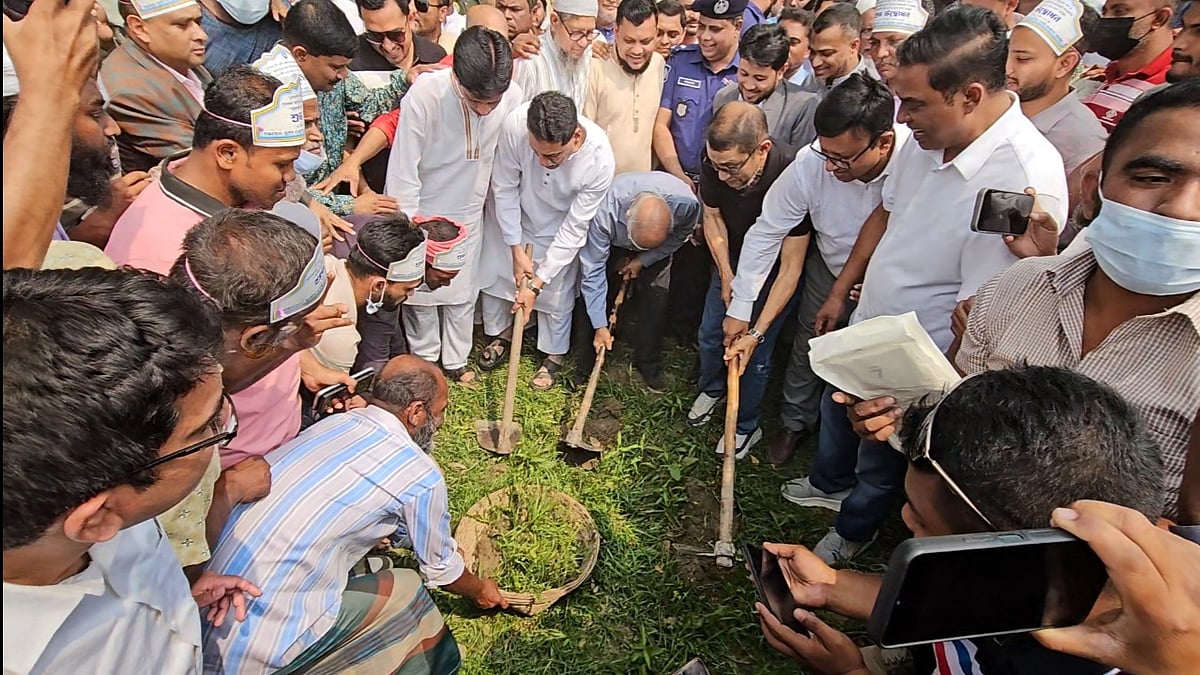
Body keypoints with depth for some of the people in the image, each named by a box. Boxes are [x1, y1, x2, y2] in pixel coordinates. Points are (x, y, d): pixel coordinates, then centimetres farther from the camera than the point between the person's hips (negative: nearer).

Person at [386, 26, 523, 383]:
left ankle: (456, 359, 38)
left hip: (469, 212, 3)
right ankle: (425, 358, 37)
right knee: (420, 291, 14)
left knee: (463, 292, 17)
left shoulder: (513, 97, -21)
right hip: (422, 211, -3)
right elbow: (403, 169, -22)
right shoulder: (425, 94, -31)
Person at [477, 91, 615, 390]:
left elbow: (574, 227, -27)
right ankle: (503, 332, 44)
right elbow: (505, 187, -19)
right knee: (495, 273, 15)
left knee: (556, 294, 8)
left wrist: (537, 282, -25)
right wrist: (516, 248, -18)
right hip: (512, 215, 2)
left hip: (559, 227, -1)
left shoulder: (600, 159, -37)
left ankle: (553, 354, 36)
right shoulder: (516, 124, -37)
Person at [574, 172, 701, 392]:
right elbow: (593, 271, -34)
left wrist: (643, 261, -16)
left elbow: (681, 235, -12)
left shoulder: (686, 203, -39)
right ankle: (583, 369, 9)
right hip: (610, 243, -1)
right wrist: (600, 326, -29)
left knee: (655, 298, -8)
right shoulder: (603, 212, -44)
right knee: (591, 296, -8)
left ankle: (649, 366, 12)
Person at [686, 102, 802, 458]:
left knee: (755, 357, 2)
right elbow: (712, 216, -3)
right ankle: (711, 390, 45)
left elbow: (790, 268, -33)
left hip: (773, 275, -4)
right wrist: (726, 276, -9)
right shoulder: (717, 163, -25)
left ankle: (747, 426, 28)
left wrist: (756, 331, -34)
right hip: (732, 263, 4)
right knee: (710, 335, 14)